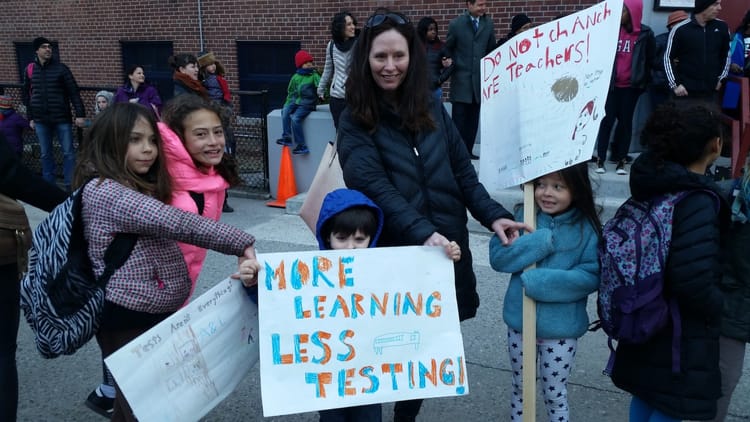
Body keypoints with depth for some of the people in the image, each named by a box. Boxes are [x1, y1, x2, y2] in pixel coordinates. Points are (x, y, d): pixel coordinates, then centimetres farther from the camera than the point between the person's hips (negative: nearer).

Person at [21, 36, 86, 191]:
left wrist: (80, 114, -10)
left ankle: (70, 185, 6)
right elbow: (27, 95, 13)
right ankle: (48, 184, 20)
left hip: (62, 118, -3)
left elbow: (74, 92, -4)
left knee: (68, 152, -1)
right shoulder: (30, 70, 6)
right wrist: (30, 117, 11)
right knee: (46, 154, 10)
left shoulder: (61, 68, -2)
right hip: (40, 120, 3)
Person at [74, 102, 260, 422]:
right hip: (126, 323, -9)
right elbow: (173, 222, -27)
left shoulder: (143, 188, 14)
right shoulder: (103, 191, -18)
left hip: (160, 316, 9)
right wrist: (242, 243, -27)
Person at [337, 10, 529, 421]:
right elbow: (375, 187, -18)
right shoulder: (355, 122, -5)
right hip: (394, 252, -3)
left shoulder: (432, 108, 7)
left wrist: (493, 215, -7)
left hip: (448, 245, 4)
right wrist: (422, 232, -30)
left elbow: (462, 171, 7)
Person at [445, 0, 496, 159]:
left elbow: (492, 49, 12)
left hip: (480, 78, 3)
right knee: (459, 118, -3)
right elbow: (448, 48, 9)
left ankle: (468, 151, 15)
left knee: (473, 119, 7)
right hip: (461, 79, -3)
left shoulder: (489, 23, 5)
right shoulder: (456, 24, -2)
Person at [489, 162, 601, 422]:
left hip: (561, 328, -3)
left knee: (555, 395, 15)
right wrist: (541, 241, -24)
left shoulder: (586, 228, -13)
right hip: (519, 321, 3)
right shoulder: (523, 217, -5)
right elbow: (497, 257, -12)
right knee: (520, 388, 22)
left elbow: (591, 277, -18)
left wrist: (538, 280, -25)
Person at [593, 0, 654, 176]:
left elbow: (650, 59, 8)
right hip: (612, 84, 0)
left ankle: (621, 160, 11)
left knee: (625, 121, 6)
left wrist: (644, 80, 8)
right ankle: (600, 159, 4)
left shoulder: (645, 33, -1)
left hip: (631, 86, 0)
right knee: (607, 120, -2)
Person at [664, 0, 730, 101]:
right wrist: (675, 84, -6)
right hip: (685, 92, -3)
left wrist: (722, 78, 13)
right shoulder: (680, 29, -7)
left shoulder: (722, 27, 4)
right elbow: (668, 58, -1)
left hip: (711, 91, 3)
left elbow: (726, 54, 18)